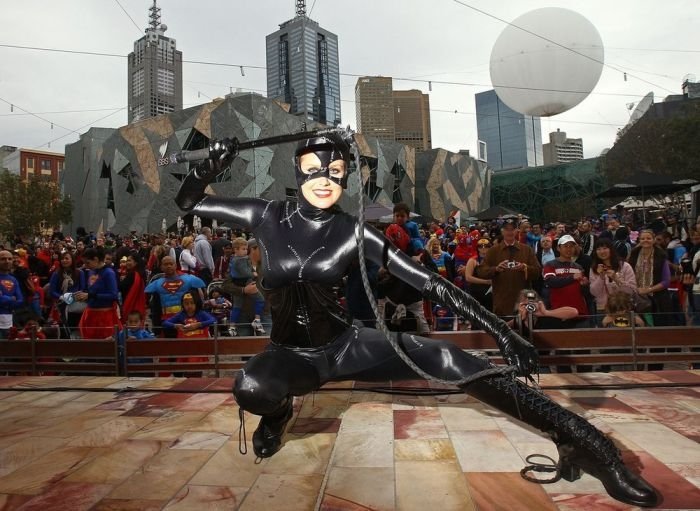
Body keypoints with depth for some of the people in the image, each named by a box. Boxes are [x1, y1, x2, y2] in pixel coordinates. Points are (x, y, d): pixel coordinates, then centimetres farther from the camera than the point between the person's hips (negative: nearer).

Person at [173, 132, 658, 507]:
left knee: (445, 359, -23)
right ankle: (278, 411, 2)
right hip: (288, 354, 1)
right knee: (250, 388, -37)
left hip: (346, 344, 0)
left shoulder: (353, 232, -11)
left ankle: (582, 441, -12)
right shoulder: (268, 216, -7)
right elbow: (188, 201, 5)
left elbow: (429, 281, -13)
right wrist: (212, 164, -17)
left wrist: (501, 329, -16)